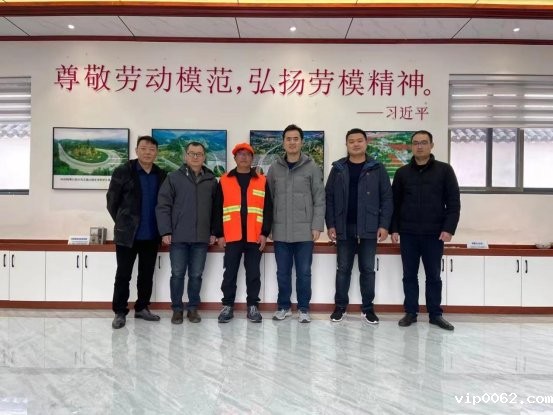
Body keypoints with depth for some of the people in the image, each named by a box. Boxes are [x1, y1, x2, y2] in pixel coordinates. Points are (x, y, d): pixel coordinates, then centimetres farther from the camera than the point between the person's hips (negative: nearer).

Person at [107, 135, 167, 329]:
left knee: (147, 275, 13)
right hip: (127, 234, -3)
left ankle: (142, 308, 27)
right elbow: (112, 201, 0)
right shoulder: (123, 172, -6)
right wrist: (123, 223, 4)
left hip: (151, 235, 4)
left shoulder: (161, 176, 5)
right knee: (123, 275, 4)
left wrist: (161, 228, 7)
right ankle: (120, 312, 16)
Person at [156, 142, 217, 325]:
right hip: (178, 237, -1)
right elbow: (163, 206, -2)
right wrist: (165, 231, -9)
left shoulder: (211, 181, 7)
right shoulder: (173, 178, 1)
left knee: (196, 275, 9)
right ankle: (177, 309, 20)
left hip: (202, 238, 2)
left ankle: (193, 308, 23)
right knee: (177, 274, 7)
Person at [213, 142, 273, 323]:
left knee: (253, 273, 7)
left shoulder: (262, 181, 7)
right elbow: (217, 210, 5)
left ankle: (253, 306, 18)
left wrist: (265, 233, -4)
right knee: (230, 273, 6)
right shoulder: (224, 181, 7)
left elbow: (268, 209, 4)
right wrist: (219, 234, -1)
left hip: (254, 237, 0)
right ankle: (227, 306, 18)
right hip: (232, 237, 0)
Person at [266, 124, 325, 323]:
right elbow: (268, 199, 8)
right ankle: (283, 306, 26)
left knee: (304, 272, 6)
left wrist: (317, 226, -8)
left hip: (305, 231, -2)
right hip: (280, 231, 2)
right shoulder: (274, 168, 7)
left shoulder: (312, 167, 1)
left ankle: (303, 309, 21)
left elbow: (319, 200, -2)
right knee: (283, 273, 11)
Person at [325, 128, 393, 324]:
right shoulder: (338, 169, 5)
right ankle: (340, 306, 20)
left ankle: (368, 308, 20)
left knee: (367, 269, 8)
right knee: (343, 269, 8)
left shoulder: (377, 169, 2)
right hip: (344, 228, 1)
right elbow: (329, 198, 4)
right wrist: (331, 224, -3)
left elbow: (386, 198, 1)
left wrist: (384, 225, -7)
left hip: (369, 228, 0)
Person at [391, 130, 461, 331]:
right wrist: (394, 229, 1)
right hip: (408, 234, 2)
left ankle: (435, 314, 20)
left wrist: (449, 228, -9)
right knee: (409, 275, 8)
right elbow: (395, 203, 8)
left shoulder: (444, 170, 2)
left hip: (434, 234, -1)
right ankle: (410, 312, 19)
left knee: (434, 276, 9)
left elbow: (454, 202, -1)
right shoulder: (402, 173, 7)